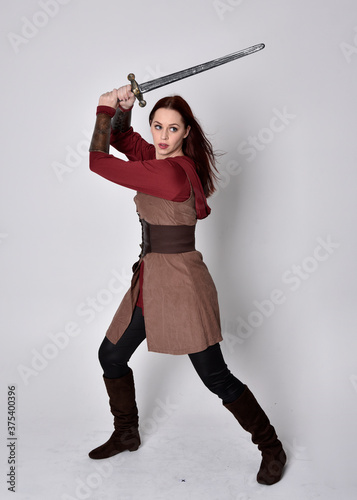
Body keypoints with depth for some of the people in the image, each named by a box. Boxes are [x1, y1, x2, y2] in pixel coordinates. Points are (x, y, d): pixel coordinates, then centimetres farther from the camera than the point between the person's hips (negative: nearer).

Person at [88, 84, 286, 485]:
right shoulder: (160, 157, 5)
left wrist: (105, 108, -6)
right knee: (111, 356, 19)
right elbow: (122, 140, 20)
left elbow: (98, 161, -18)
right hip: (149, 280, 10)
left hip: (180, 284, -10)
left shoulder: (169, 172, -23)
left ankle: (271, 449, 21)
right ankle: (126, 435, 41)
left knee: (216, 378, -1)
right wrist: (122, 109, 0)